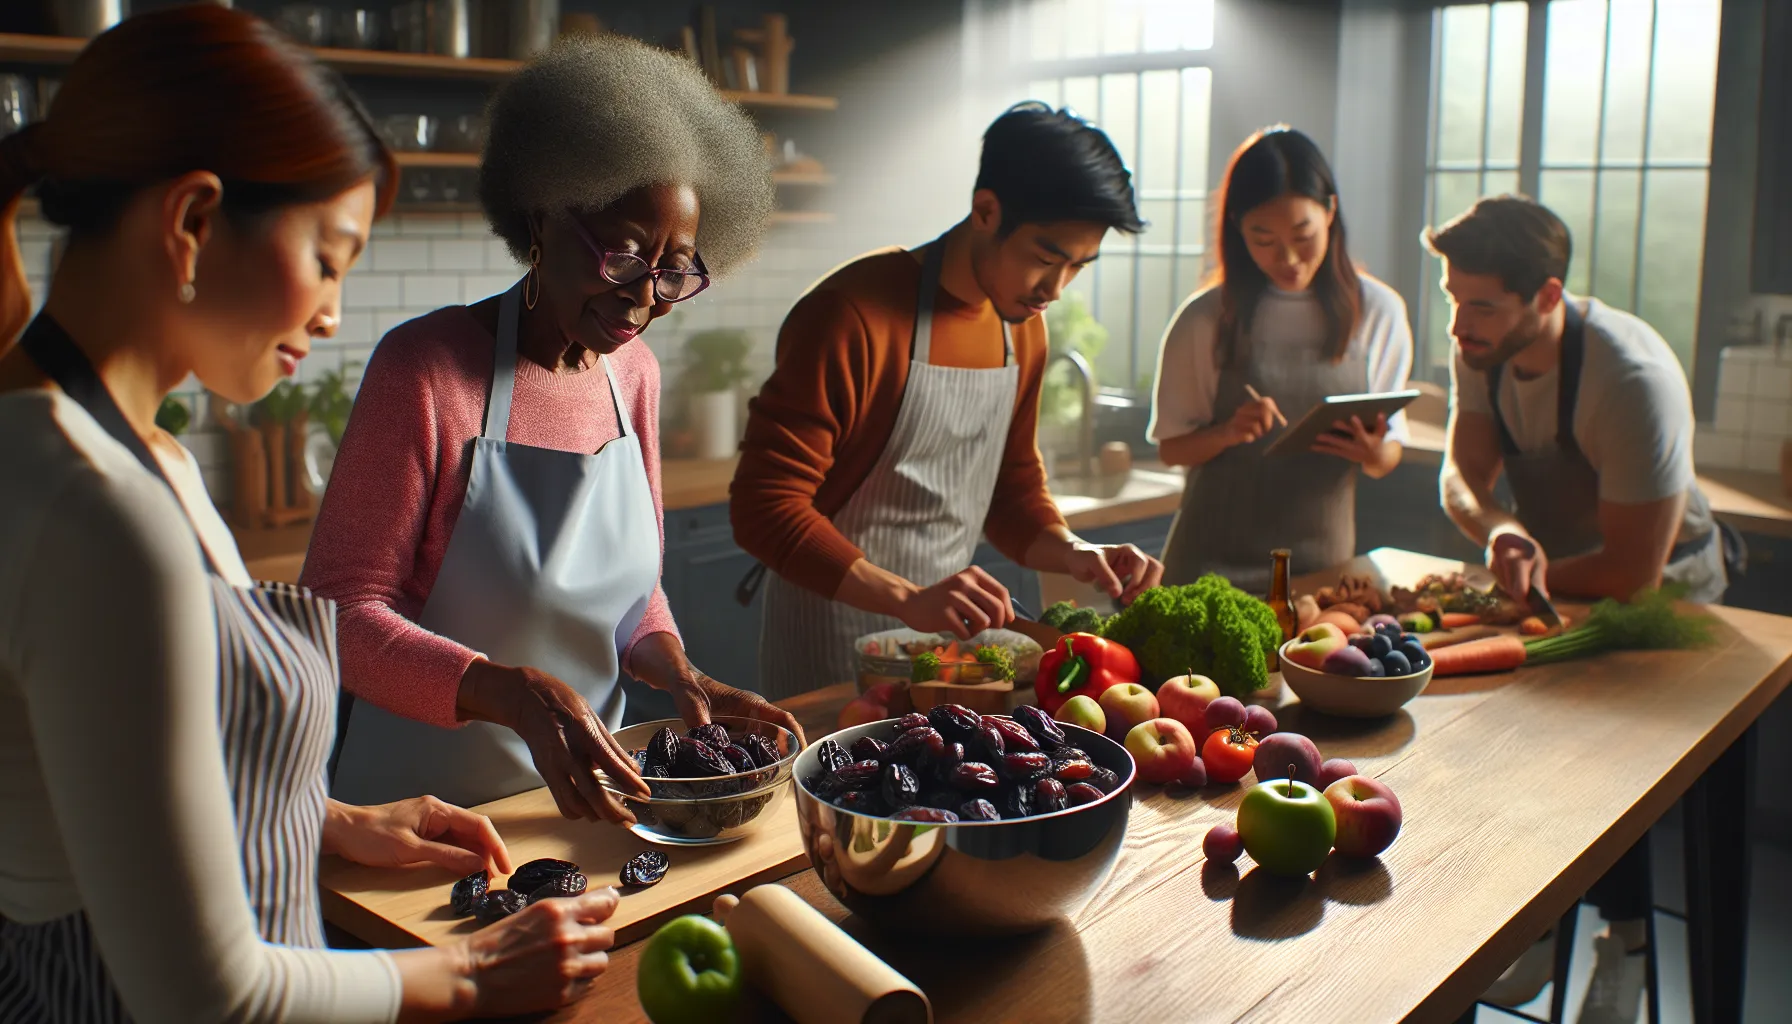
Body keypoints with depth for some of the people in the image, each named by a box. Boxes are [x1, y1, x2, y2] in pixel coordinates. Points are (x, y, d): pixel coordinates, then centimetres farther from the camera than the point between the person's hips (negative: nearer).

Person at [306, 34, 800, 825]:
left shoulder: (634, 375, 0)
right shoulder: (424, 366, -19)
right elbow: (342, 612, -19)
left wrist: (676, 672, -9)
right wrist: (517, 693, -33)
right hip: (424, 805, -5)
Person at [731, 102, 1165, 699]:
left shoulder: (1023, 325, 4)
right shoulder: (853, 316, -20)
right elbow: (765, 508, -23)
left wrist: (1073, 554, -6)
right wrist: (908, 600, -33)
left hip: (945, 631, 7)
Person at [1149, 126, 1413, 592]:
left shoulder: (1378, 312, 2)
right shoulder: (1205, 319, -2)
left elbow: (1388, 456, 7)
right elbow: (1171, 447, 1)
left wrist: (1375, 453, -14)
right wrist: (1229, 432, -16)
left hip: (1322, 560, 1)